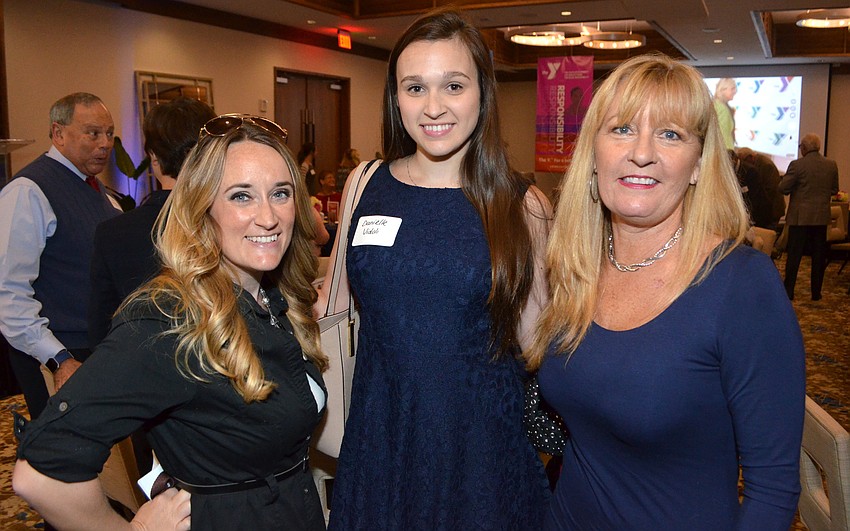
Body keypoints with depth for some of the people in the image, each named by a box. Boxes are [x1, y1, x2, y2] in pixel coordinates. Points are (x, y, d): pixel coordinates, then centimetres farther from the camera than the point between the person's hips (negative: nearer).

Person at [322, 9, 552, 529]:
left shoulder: (522, 204, -7)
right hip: (379, 437, 2)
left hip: (481, 445, -1)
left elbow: (532, 336, -2)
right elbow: (335, 303, 11)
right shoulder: (366, 185, -2)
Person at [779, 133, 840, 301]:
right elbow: (834, 190, 10)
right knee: (819, 256, 10)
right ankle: (816, 292, 16)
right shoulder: (832, 165, 2)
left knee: (794, 255, 2)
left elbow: (783, 188, -11)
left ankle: (788, 291, 4)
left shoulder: (797, 165, -13)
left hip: (800, 217, -4)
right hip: (821, 217, 4)